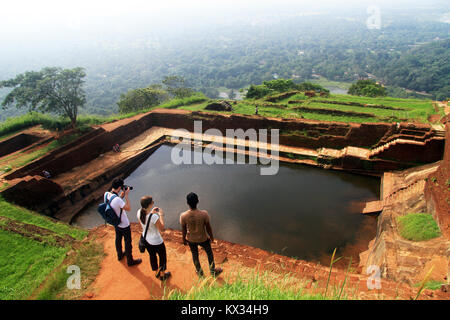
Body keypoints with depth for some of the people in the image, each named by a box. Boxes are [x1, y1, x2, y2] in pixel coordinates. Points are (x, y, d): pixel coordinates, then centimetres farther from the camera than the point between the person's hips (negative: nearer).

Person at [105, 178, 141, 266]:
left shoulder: (106, 194, -14)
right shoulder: (117, 200, -39)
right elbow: (128, 208, -25)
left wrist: (121, 197, -6)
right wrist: (126, 195, -25)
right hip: (124, 225, -8)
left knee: (118, 239, 29)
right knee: (128, 242, 13)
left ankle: (120, 255, 52)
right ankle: (130, 261, 31)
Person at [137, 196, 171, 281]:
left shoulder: (139, 212, -18)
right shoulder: (154, 217, -37)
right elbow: (162, 228, -21)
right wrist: (161, 215, -15)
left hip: (146, 239, 6)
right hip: (156, 242, -6)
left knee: (152, 256, 30)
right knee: (162, 257, 23)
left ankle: (157, 273, 53)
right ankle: (162, 275, 44)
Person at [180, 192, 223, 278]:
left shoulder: (183, 216, -26)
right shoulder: (204, 214, -30)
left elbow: (183, 230, -10)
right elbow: (208, 227, -14)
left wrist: (184, 239, 10)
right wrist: (211, 237, 5)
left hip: (191, 239, 1)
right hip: (203, 239, -1)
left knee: (194, 254, 27)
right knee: (209, 252, 27)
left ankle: (199, 272, 48)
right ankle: (213, 271, 45)